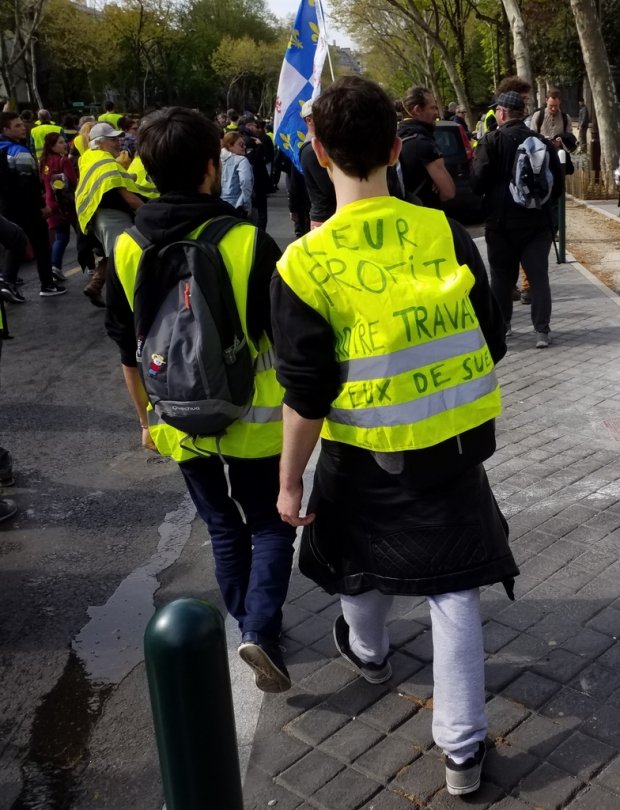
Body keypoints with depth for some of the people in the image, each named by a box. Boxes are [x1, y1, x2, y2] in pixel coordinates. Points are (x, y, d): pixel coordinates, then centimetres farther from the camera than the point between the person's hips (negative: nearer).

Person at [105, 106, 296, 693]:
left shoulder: (127, 251, -6)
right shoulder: (248, 242, -17)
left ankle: (248, 624, 32)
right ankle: (261, 630, 0)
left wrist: (147, 419, 16)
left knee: (224, 528, 21)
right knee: (270, 526, 15)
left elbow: (128, 354, 3)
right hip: (253, 420, -3)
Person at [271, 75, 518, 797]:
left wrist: (289, 481, -4)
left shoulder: (305, 264, -19)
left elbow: (306, 396, -16)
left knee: (363, 558, 27)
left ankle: (368, 652, 57)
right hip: (454, 448, 2)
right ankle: (463, 748, 23)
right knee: (453, 589, 13)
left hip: (365, 456, -1)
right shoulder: (446, 233, -10)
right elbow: (490, 343, -1)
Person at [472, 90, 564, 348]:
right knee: (538, 276, 5)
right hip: (537, 220, 2)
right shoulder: (543, 142, 4)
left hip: (502, 220, -2)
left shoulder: (491, 141, -8)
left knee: (502, 276, 12)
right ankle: (542, 331, 2)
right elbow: (558, 183, 7)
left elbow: (477, 181, -12)